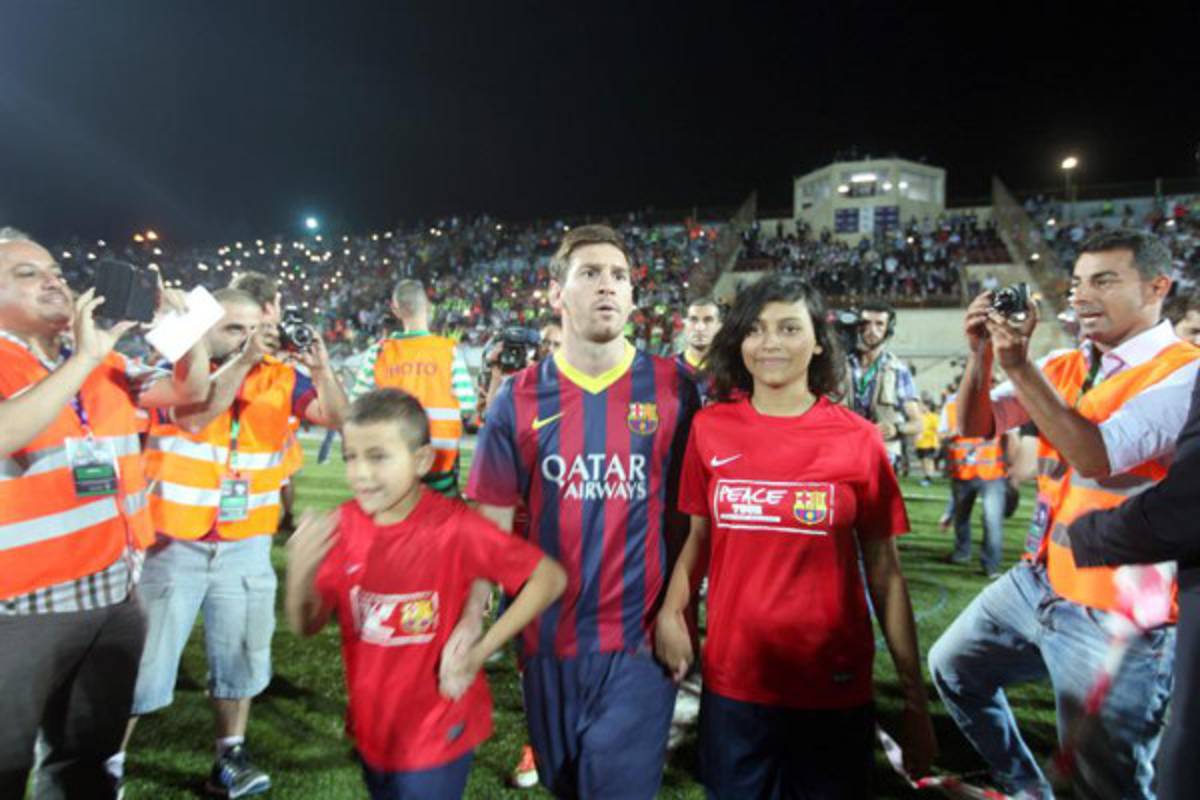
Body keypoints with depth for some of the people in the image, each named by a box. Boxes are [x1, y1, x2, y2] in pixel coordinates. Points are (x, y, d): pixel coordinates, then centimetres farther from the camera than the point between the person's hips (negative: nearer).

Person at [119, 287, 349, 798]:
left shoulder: (278, 377, -1)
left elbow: (337, 418, -9)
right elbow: (195, 415, -27)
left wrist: (322, 371, -27)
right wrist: (244, 360, -34)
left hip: (247, 545, 3)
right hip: (173, 543, -3)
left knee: (241, 655, 13)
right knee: (143, 659, 7)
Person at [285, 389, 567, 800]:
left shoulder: (454, 528, -23)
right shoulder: (342, 526, -11)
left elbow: (550, 578, -18)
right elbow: (307, 626, -3)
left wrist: (479, 651, -21)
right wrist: (300, 571, -23)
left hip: (438, 735, -5)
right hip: (371, 729, 5)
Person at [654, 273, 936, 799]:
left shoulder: (857, 439, -7)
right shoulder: (710, 427, -3)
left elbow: (884, 571, -2)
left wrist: (914, 698, -3)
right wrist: (672, 609, -10)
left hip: (835, 686, -1)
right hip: (731, 681, 1)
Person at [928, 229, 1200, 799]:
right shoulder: (1064, 366, 6)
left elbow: (1096, 456, -28)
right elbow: (976, 425, 1)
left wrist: (1020, 367, -28)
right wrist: (982, 354, -14)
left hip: (1112, 616, -7)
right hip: (1036, 581, 8)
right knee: (952, 667, 22)